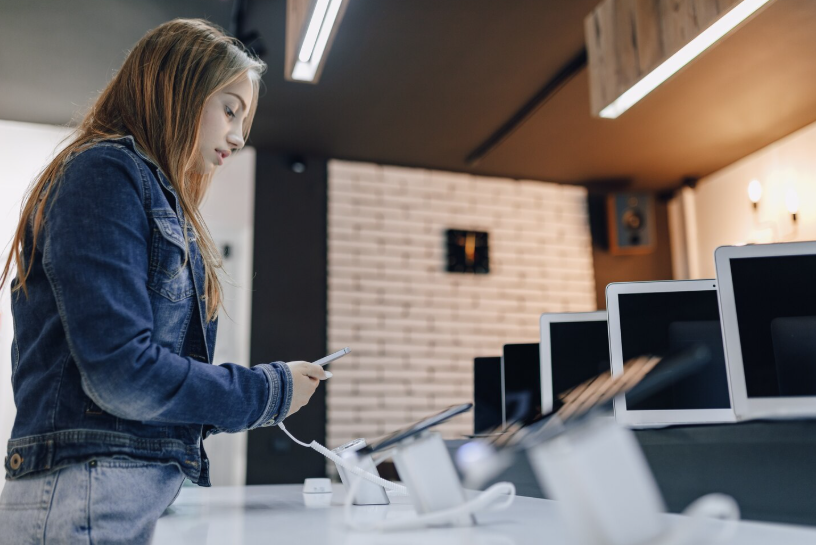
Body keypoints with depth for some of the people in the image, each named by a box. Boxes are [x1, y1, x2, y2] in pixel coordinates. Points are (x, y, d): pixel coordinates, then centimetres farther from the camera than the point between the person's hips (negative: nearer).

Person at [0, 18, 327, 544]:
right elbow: (121, 372, -19)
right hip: (91, 498, -8)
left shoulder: (162, 201, 18)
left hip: (157, 491, 8)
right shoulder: (103, 172, -8)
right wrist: (270, 391, -8)